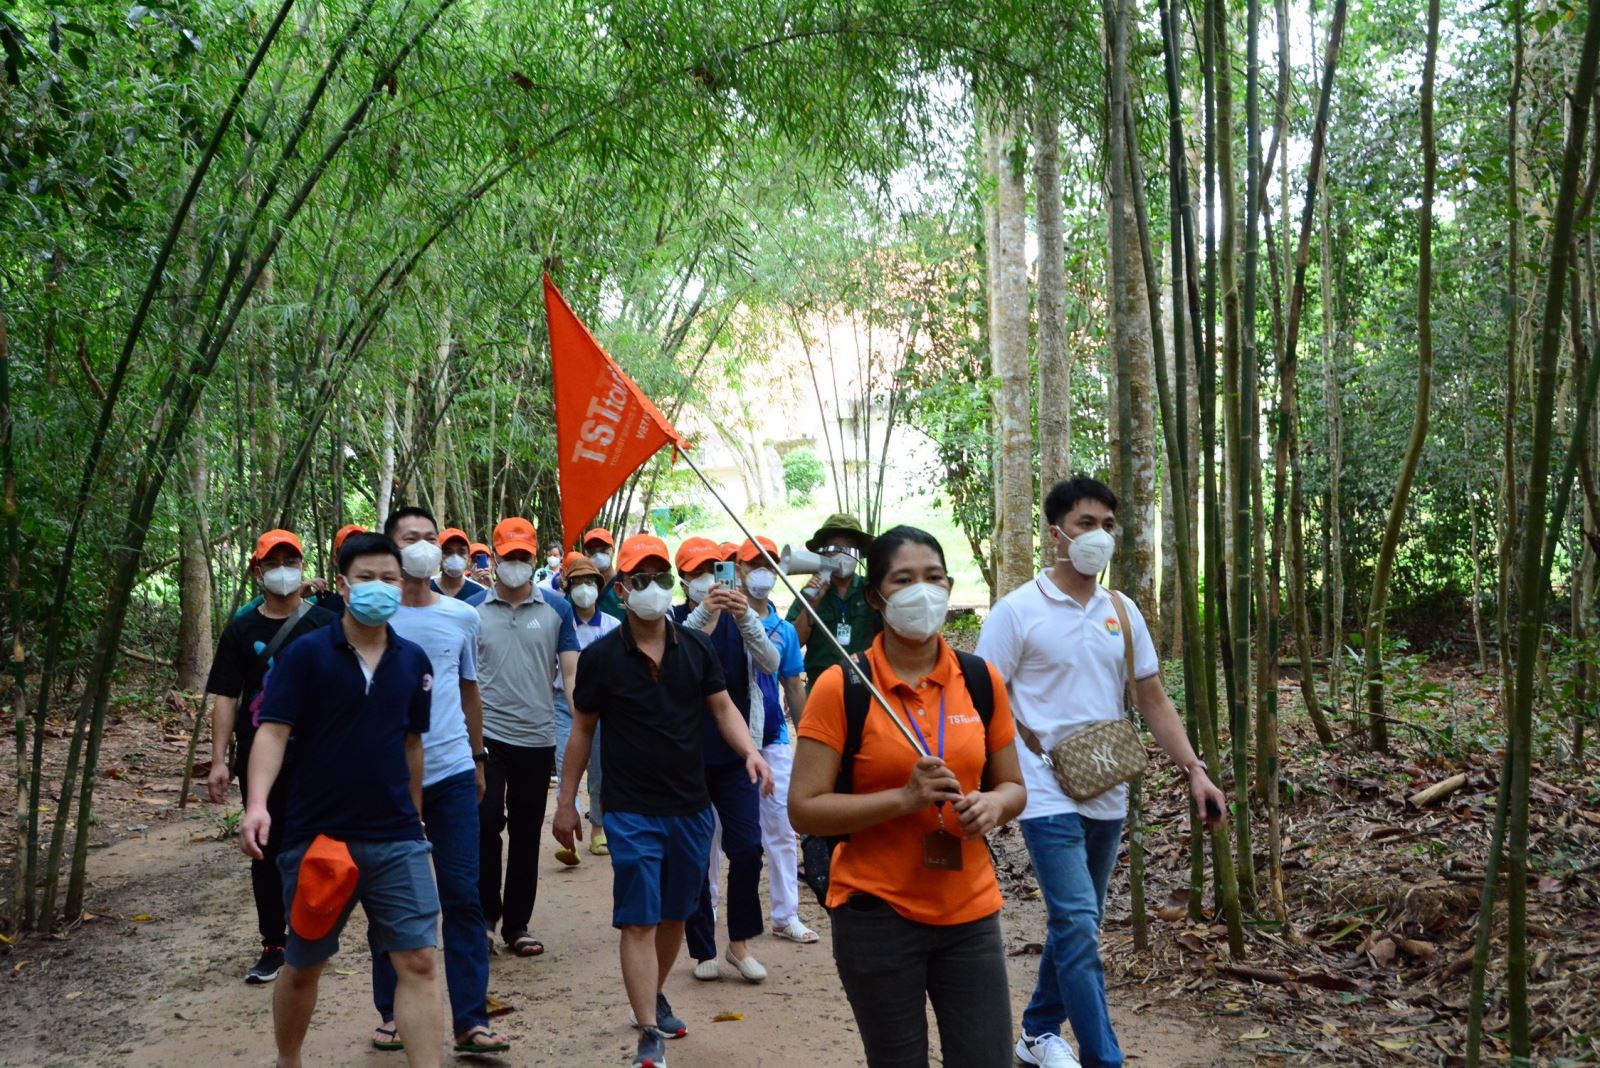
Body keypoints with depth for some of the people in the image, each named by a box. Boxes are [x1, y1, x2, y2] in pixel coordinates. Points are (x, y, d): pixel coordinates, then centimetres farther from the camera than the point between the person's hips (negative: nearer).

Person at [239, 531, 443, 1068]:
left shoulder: (413, 661, 5)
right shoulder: (306, 654, -7)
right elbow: (273, 731, -15)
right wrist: (257, 803, -30)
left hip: (396, 840, 2)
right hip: (316, 837, -2)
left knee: (418, 962, -4)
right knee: (303, 966, 14)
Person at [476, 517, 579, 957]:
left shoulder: (557, 610, 4)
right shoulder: (472, 611, 3)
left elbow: (572, 673, 1)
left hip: (538, 739, 1)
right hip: (486, 735, -1)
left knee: (526, 834, 9)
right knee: (485, 825, -9)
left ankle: (517, 924, 21)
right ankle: (485, 913, 12)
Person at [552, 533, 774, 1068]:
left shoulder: (697, 647, 2)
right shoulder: (601, 656, -5)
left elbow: (722, 707, 4)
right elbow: (582, 731, 3)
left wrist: (749, 750, -16)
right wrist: (566, 802, 4)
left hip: (691, 807, 4)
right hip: (631, 811, -3)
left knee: (674, 915, 17)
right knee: (639, 921, -5)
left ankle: (656, 997, 39)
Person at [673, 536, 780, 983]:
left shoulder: (740, 620, 4)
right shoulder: (675, 620, -3)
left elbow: (770, 663, -12)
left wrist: (746, 618, -29)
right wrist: (703, 614, -37)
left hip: (735, 753, 2)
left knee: (747, 849, -4)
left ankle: (739, 941, 14)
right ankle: (703, 950, 18)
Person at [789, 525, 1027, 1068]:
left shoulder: (981, 680, 2)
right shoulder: (841, 687, -10)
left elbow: (1013, 787, 12)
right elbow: (804, 809, -12)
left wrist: (992, 805, -11)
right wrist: (903, 799, -23)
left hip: (970, 913, 3)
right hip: (877, 916, -3)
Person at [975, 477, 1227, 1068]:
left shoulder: (1123, 612, 7)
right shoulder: (1017, 610, -9)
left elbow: (1153, 699, 11)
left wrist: (1193, 769, 2)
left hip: (1107, 796, 6)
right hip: (1048, 796, -6)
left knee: (1076, 924, 16)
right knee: (1078, 926, -11)